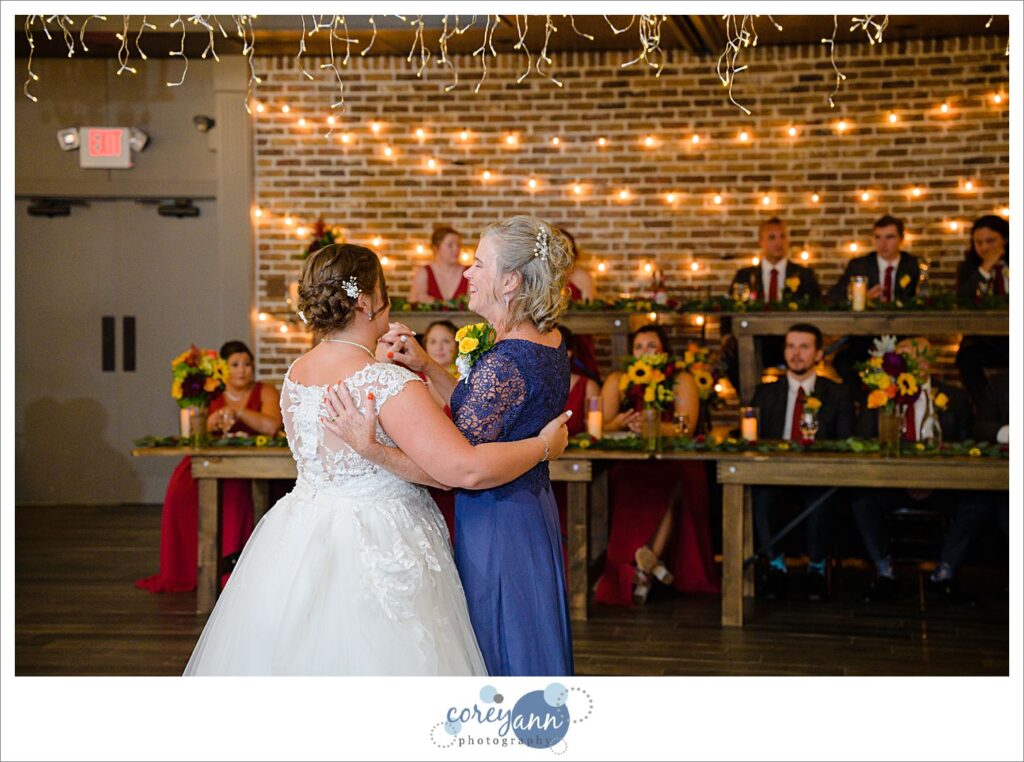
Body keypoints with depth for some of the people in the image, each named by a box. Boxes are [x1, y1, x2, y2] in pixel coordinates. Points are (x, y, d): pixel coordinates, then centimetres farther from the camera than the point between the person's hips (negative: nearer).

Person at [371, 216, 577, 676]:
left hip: (496, 523, -9)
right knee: (530, 653, 20)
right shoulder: (549, 343, 5)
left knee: (497, 657, 2)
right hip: (532, 510, 9)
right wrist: (426, 366, 4)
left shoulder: (504, 363, -23)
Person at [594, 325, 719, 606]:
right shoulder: (617, 381, 13)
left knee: (673, 487, -35)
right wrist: (621, 422, -21)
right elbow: (600, 426, 3)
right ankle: (651, 563, -28)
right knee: (629, 489, -34)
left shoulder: (682, 381, 7)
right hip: (628, 466, 1)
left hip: (672, 464, -1)